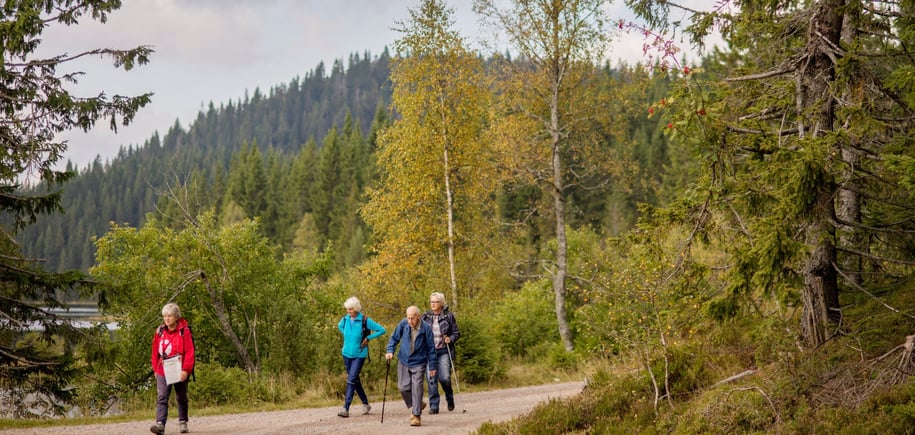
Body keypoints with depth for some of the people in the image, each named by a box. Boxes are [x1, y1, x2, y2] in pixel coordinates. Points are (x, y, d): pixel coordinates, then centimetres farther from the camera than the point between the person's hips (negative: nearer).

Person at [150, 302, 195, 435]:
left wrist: (185, 369, -17)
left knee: (181, 398, 15)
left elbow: (189, 352, -11)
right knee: (162, 398, -13)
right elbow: (155, 352, 12)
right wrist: (155, 369, 11)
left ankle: (183, 422, 32)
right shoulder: (159, 332, 5)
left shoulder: (184, 331, -7)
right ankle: (160, 424, -24)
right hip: (162, 372, 2)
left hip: (179, 372, -2)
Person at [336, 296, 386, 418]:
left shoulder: (364, 320, -14)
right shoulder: (345, 319, 1)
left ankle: (346, 409, -16)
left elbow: (381, 330, -10)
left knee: (351, 380, -14)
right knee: (355, 380, 14)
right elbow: (339, 326, 26)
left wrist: (368, 338, -10)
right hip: (347, 353, 6)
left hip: (359, 355, -6)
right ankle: (365, 404, 30)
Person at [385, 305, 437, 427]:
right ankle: (417, 405, 27)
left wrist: (432, 366, -2)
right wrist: (390, 351, -10)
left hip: (418, 363, -3)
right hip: (403, 361, 3)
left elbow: (431, 348, -5)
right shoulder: (403, 324, -7)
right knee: (403, 387, 2)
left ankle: (416, 415, -2)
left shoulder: (426, 328, -13)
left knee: (417, 388, -9)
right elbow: (394, 338, 6)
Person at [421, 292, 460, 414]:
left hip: (444, 351, -2)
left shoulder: (448, 316, 4)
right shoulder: (425, 316, 9)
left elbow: (456, 333, 7)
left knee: (444, 377, -10)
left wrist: (450, 339, -12)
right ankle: (434, 406, 2)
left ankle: (450, 399, 18)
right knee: (431, 379, -4)